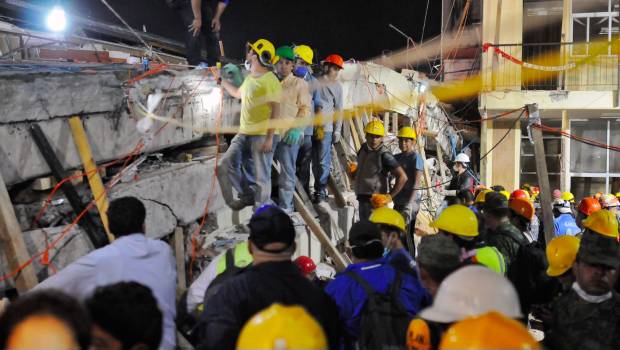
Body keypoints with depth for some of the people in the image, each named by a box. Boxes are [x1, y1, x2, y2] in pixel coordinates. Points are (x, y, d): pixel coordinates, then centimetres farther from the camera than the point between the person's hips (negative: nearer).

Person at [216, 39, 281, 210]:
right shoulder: (249, 78, 16)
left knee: (261, 177, -2)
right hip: (243, 134, 9)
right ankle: (248, 195, 17)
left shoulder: (270, 80, -12)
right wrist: (221, 80, 42)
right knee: (226, 165, 3)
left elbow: (275, 109, -17)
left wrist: (269, 137, -22)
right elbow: (237, 93, 37)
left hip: (261, 136, -9)